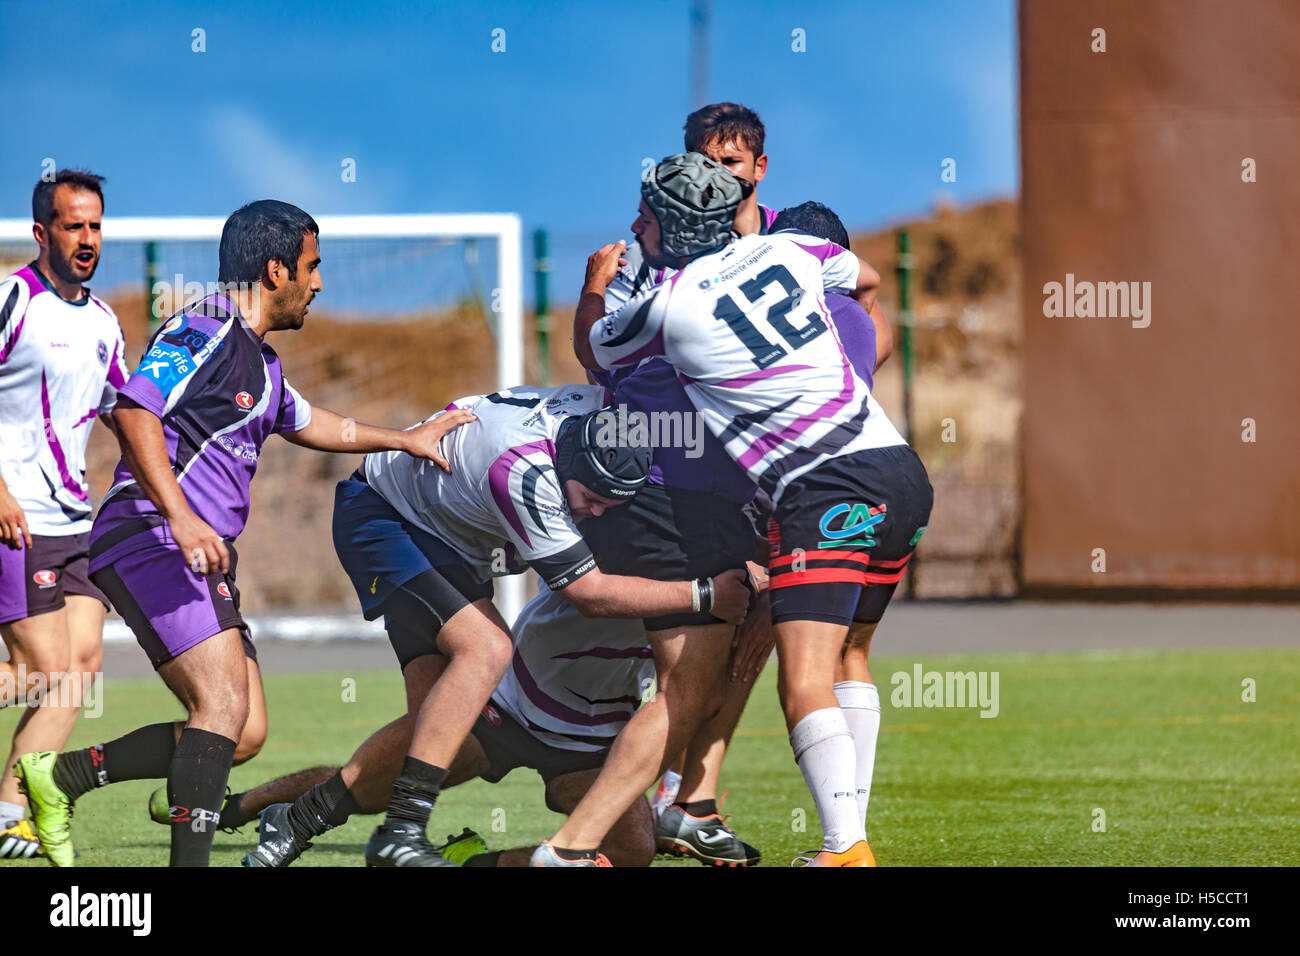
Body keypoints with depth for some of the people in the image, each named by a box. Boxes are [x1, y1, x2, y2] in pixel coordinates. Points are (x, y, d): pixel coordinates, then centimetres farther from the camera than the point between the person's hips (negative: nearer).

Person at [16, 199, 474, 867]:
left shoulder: (260, 360, 22)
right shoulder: (204, 331, -10)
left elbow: (307, 423, 42)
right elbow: (134, 412, -23)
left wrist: (408, 438, 45)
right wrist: (181, 518, -32)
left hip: (203, 560, 10)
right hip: (149, 541, -10)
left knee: (240, 730, 4)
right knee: (225, 703, -22)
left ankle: (63, 776, 13)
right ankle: (189, 861, -25)